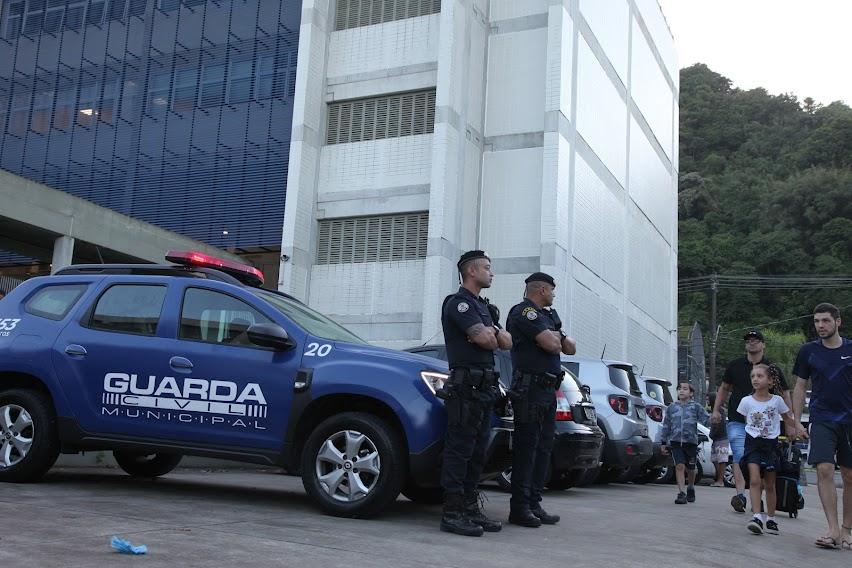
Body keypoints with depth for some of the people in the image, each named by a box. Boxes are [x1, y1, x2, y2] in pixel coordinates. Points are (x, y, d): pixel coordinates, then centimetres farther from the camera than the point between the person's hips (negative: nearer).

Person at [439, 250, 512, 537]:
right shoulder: (458, 302, -6)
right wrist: (494, 335, 5)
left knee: (477, 452, 10)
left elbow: (507, 342, 16)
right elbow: (484, 339, -17)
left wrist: (492, 332, -3)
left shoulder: (483, 307, 25)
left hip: (485, 387, 10)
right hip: (466, 386, -9)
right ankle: (452, 513, -7)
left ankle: (470, 508, 16)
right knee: (459, 449, -8)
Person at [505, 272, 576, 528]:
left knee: (543, 448, 8)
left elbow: (570, 348, 19)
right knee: (527, 447, -8)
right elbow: (550, 344, -19)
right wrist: (557, 338, 4)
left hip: (549, 390, 9)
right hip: (530, 389, -9)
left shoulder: (549, 315, 22)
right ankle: (519, 508, -5)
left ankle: (534, 504, 13)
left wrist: (556, 337, -1)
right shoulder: (524, 312, -8)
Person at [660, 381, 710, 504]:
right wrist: (664, 442, 11)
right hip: (676, 442, 0)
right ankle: (681, 493, -10)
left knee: (690, 469, 13)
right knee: (679, 466, -12)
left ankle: (691, 488, 38)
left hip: (691, 442, 0)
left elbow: (706, 420, -3)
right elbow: (666, 425, 12)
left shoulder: (696, 407, 3)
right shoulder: (672, 407, 8)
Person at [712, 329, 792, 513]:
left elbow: (785, 394, 8)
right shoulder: (735, 366, 8)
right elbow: (724, 388, 20)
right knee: (739, 457, -15)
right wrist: (716, 409, 11)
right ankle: (740, 495, -22)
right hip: (737, 421, 0)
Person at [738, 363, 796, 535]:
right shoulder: (746, 401, -1)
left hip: (771, 444, 1)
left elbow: (788, 419, 10)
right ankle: (757, 517, -18)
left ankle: (770, 520, 21)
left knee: (770, 485, 10)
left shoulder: (777, 400, -1)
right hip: (752, 443, -1)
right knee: (755, 481, -16)